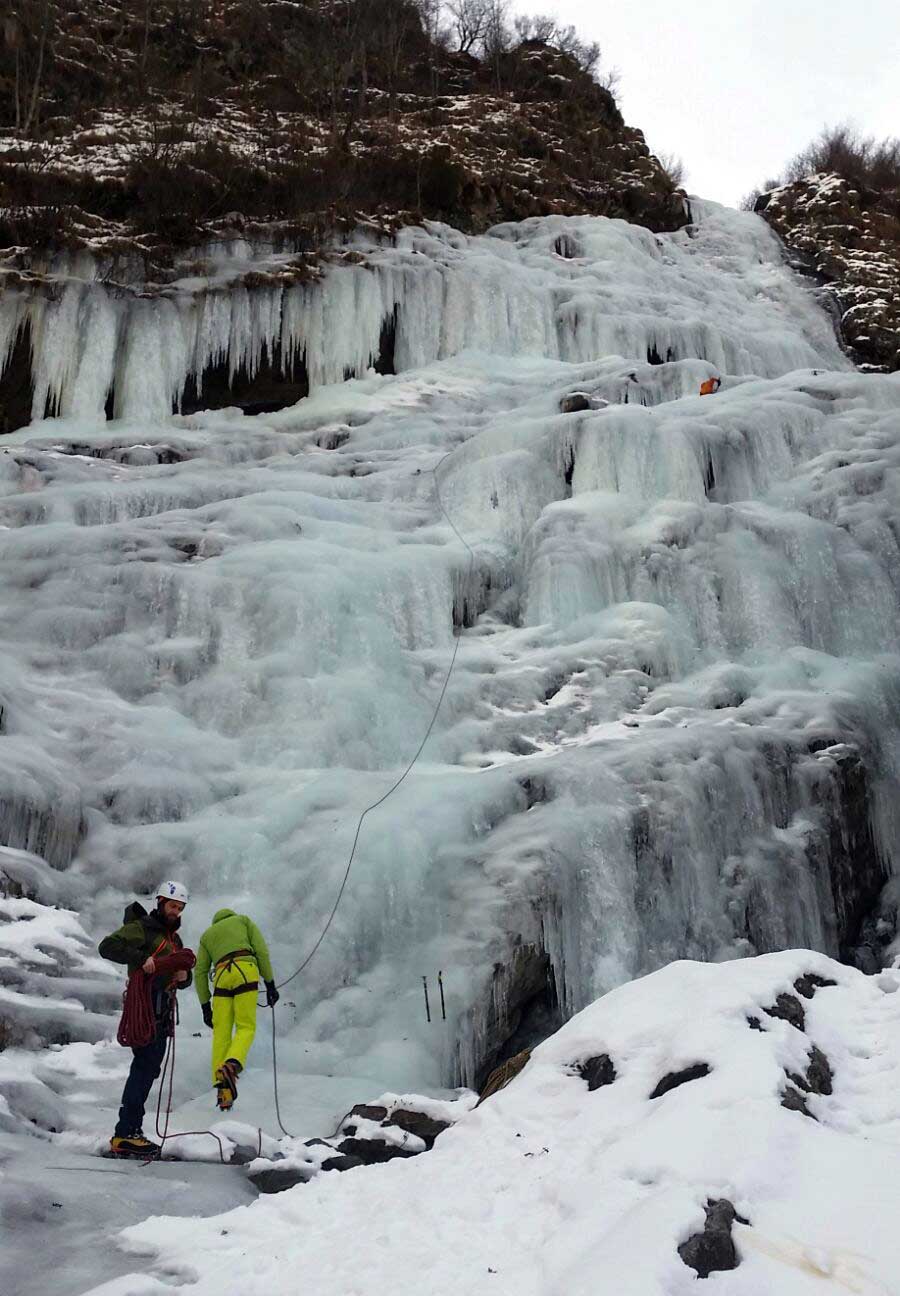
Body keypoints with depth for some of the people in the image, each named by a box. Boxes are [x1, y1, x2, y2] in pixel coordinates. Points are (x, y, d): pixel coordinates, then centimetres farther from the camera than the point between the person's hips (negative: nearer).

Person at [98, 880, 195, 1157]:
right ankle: (124, 1136, -13)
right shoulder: (141, 928, -4)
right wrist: (141, 958, -27)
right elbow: (107, 947, -18)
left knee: (149, 1069, 10)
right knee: (144, 1067, -13)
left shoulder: (174, 938, 23)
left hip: (162, 1012, 9)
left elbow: (181, 978, 26)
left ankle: (132, 1130, 16)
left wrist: (184, 976, 1)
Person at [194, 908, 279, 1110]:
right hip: (246, 971, -2)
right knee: (246, 1027, -1)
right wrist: (270, 983, 9)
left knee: (221, 1033, 5)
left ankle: (221, 1086, -5)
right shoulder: (243, 920, 25)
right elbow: (262, 951, 9)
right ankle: (232, 1064, -29)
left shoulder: (207, 935, 31)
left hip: (221, 976, 2)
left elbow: (200, 971, 20)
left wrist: (205, 1005, 21)